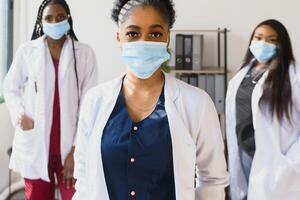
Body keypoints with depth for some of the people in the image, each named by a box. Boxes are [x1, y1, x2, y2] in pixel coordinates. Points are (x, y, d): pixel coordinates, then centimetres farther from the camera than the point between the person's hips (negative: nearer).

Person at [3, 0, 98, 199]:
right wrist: (20, 116, -5)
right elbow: (10, 88, 14)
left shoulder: (85, 53, -2)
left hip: (71, 145, -1)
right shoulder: (27, 51, 2)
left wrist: (77, 149, -8)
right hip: (35, 144, 1)